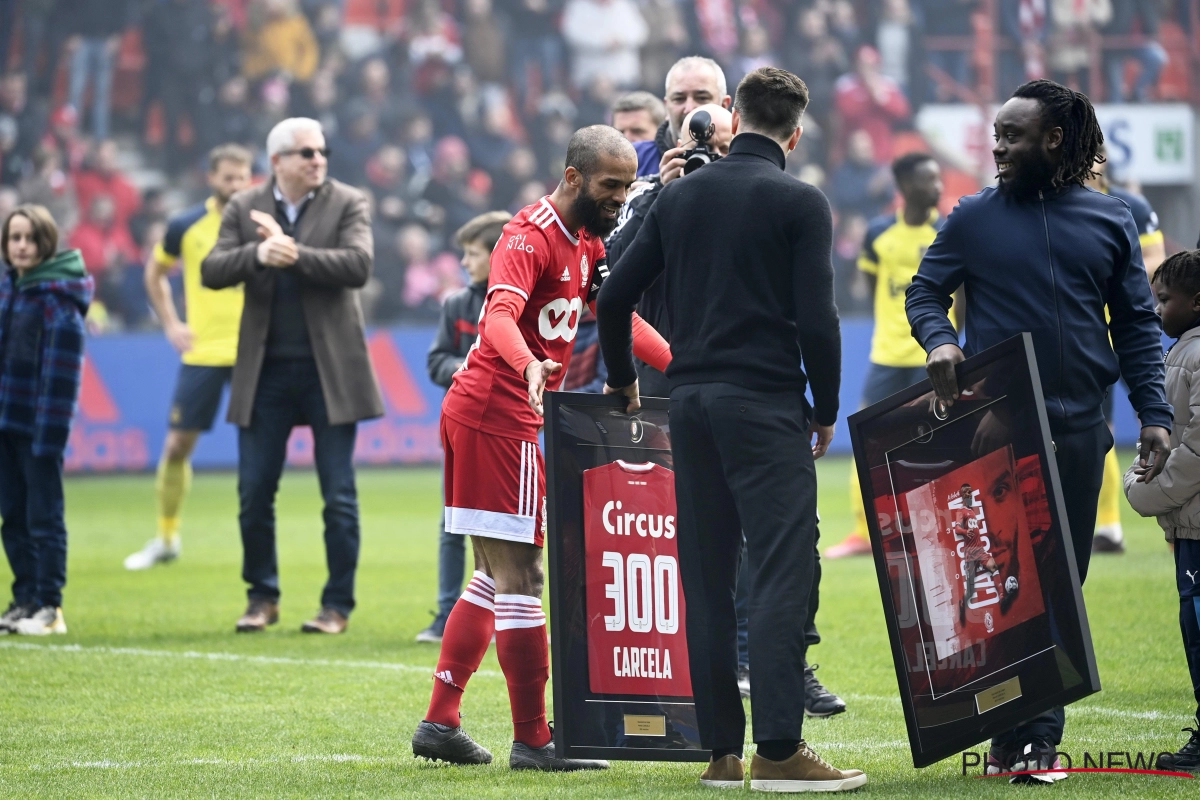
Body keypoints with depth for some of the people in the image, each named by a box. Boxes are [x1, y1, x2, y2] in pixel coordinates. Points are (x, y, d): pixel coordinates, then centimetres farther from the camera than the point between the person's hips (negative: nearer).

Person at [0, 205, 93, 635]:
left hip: (39, 426, -7)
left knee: (43, 517, -1)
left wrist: (49, 433, -20)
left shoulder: (60, 297, -13)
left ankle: (48, 607, 5)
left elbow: (61, 372, -17)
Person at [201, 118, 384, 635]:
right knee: (254, 491, 4)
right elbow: (211, 271, -5)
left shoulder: (347, 204, 0)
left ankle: (338, 604, 9)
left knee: (339, 495, 0)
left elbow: (358, 265, -15)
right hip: (265, 370, 2)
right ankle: (262, 597, 19)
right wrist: (258, 254, -23)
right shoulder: (243, 208, 5)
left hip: (329, 369, -2)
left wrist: (293, 253, -21)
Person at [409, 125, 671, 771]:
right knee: (520, 578, -7)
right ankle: (532, 742, -5)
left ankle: (440, 723, 19)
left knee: (495, 575, 15)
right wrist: (529, 364, -51)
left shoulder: (586, 243, 15)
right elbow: (499, 316, -32)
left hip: (480, 415, 11)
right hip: (498, 418, -11)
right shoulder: (532, 236, -16)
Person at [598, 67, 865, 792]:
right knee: (782, 571, -7)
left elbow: (616, 297, 11)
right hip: (767, 406, -6)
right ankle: (779, 750, -13)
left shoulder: (680, 195, 10)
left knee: (707, 579, 8)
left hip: (691, 403, 6)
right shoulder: (801, 203, -5)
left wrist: (624, 380, 26)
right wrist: (826, 411, 3)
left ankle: (721, 749, 9)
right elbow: (817, 318, -10)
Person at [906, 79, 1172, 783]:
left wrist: (1154, 412, 0)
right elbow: (925, 293, 8)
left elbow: (1137, 324, 9)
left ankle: (1033, 736, 9)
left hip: (1079, 432, 2)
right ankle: (1023, 734, 1)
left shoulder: (1111, 221, 8)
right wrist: (939, 340, -14)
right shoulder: (974, 218, 5)